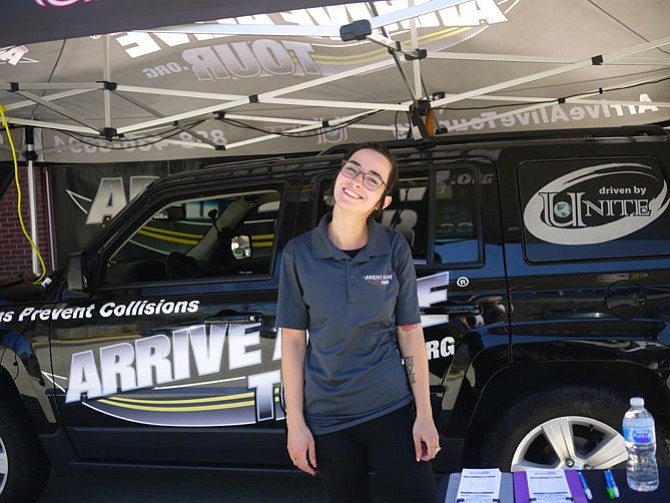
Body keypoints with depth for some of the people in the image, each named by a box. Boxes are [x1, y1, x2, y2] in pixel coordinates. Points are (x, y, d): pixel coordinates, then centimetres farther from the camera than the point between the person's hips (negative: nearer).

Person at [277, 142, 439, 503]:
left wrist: (424, 415, -5)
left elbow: (411, 334, -2)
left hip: (391, 408, 0)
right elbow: (292, 341, -2)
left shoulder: (394, 249, -5)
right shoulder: (299, 253, -6)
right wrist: (295, 423, -4)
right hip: (327, 417, 1)